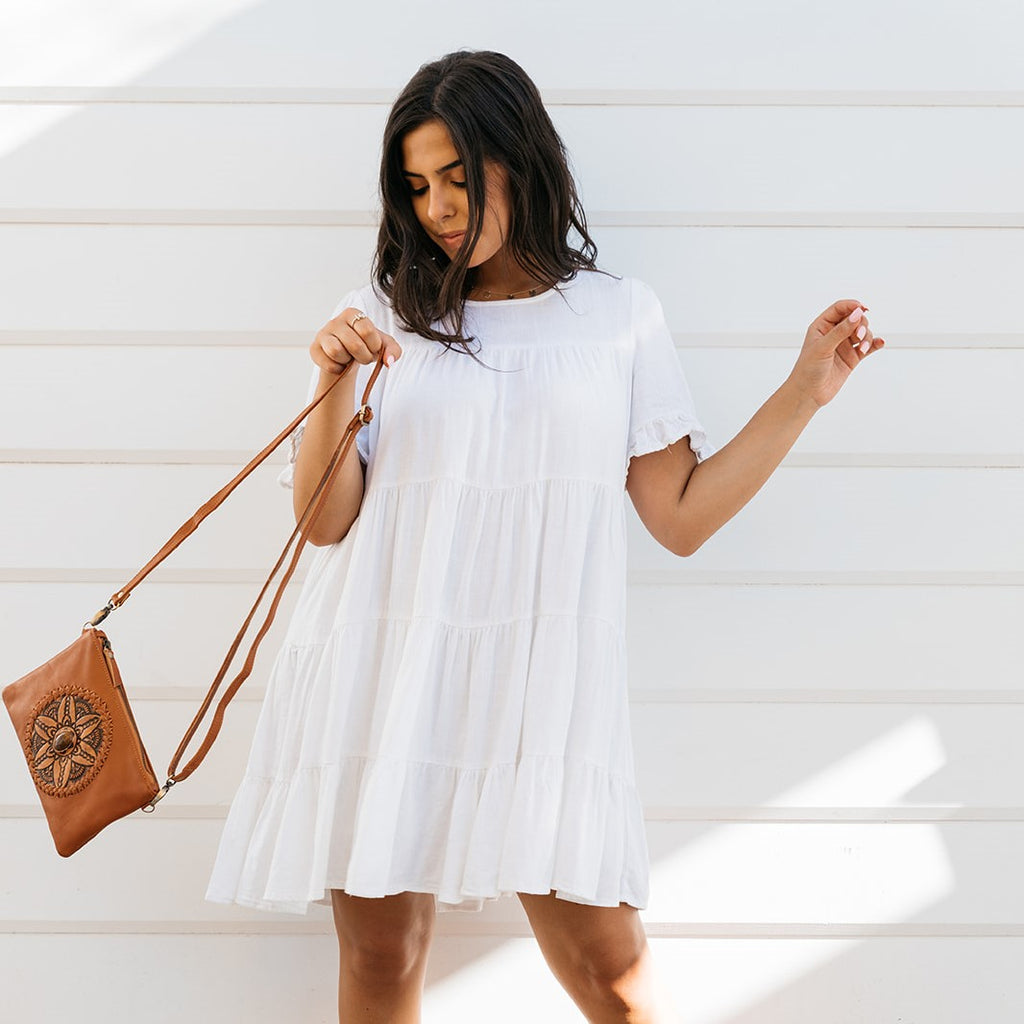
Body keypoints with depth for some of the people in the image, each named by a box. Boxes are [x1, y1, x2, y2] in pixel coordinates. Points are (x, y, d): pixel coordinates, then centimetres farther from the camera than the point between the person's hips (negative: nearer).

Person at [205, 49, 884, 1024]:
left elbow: (682, 516, 7)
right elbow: (324, 520, 6)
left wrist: (802, 395, 3)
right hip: (381, 676, 1)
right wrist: (334, 383, -8)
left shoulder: (621, 315, 10)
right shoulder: (382, 314, 10)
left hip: (541, 682, 0)